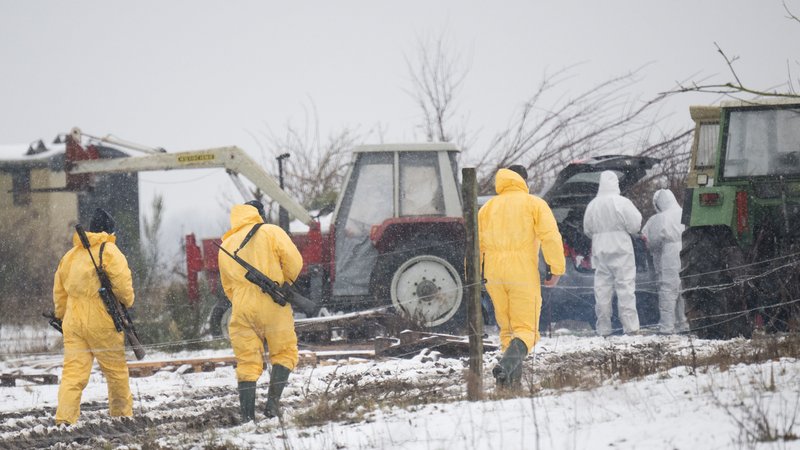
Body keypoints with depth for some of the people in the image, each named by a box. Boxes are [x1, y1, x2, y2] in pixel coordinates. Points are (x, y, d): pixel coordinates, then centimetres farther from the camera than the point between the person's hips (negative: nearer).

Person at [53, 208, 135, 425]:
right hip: (102, 322, -5)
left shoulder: (70, 255, 13)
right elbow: (122, 284, -13)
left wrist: (61, 315, 28)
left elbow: (59, 291, 18)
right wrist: (127, 302, 8)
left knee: (73, 372, -2)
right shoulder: (109, 252, -6)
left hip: (73, 323, 5)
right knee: (116, 370, 12)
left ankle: (64, 418, -16)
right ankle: (122, 413, 21)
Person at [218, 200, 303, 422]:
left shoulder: (226, 246, 17)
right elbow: (294, 262, -6)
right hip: (272, 305, -4)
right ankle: (273, 401, -8)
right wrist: (285, 283, 10)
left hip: (242, 310, 4)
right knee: (284, 353, 9)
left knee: (247, 363, 6)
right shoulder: (271, 232, 2)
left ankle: (247, 416, 0)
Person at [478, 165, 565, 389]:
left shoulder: (487, 207, 15)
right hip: (524, 276, -4)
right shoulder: (534, 204, 2)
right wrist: (557, 269, -8)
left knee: (507, 329, 17)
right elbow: (550, 236, -10)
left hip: (494, 277, 4)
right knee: (526, 330, -3)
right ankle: (507, 365, -31)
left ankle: (513, 379, 6)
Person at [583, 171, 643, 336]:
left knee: (602, 288, 6)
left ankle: (603, 328, 6)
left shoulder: (592, 205, 3)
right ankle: (630, 326, -8)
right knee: (625, 286, -2)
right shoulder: (622, 203, -10)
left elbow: (587, 229, 10)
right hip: (621, 249, -3)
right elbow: (635, 225, -8)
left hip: (600, 252, 4)